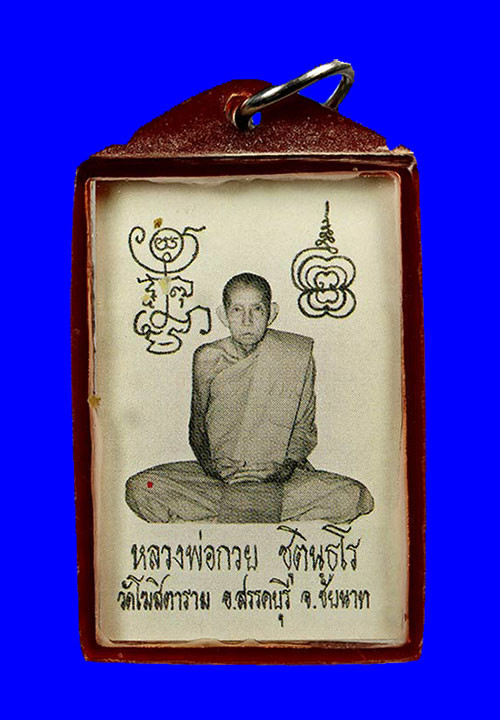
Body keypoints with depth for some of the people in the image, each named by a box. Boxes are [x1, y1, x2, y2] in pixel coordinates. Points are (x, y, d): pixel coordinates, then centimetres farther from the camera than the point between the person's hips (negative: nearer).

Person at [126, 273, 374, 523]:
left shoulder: (297, 353, -2)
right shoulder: (207, 358, 2)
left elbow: (304, 428, 4)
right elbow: (197, 426, 10)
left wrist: (286, 467, -15)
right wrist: (212, 466, -10)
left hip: (278, 477, 0)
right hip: (217, 473, 1)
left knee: (356, 498, -26)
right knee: (140, 489, -23)